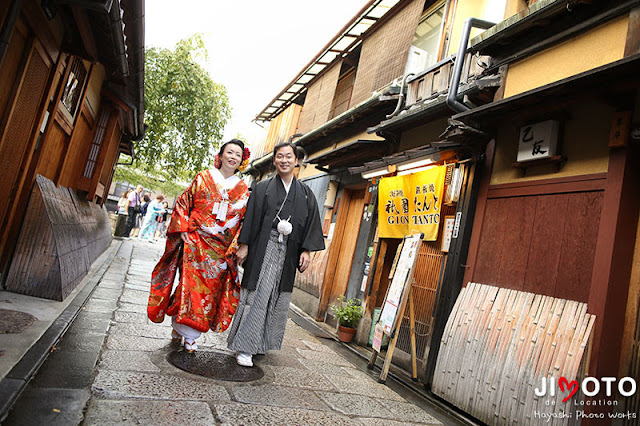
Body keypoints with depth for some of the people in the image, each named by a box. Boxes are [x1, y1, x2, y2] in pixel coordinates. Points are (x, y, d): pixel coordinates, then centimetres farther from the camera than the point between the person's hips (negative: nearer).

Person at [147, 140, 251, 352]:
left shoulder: (243, 190, 8)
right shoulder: (204, 178, 5)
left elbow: (245, 221, 6)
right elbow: (183, 204, 5)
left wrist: (235, 247, -3)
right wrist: (182, 231, -4)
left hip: (221, 249, 2)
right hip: (195, 243, -2)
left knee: (209, 289, 4)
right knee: (190, 283, -5)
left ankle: (190, 335, 18)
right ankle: (178, 326, 18)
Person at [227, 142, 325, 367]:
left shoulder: (305, 193, 11)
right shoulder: (263, 188, 6)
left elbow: (311, 223, 8)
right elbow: (251, 217, 1)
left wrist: (306, 249, -2)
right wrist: (244, 245, -6)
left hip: (288, 252, 3)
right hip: (263, 248, -3)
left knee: (278, 297, 8)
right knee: (256, 295, -5)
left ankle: (263, 341, 24)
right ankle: (244, 346, 2)